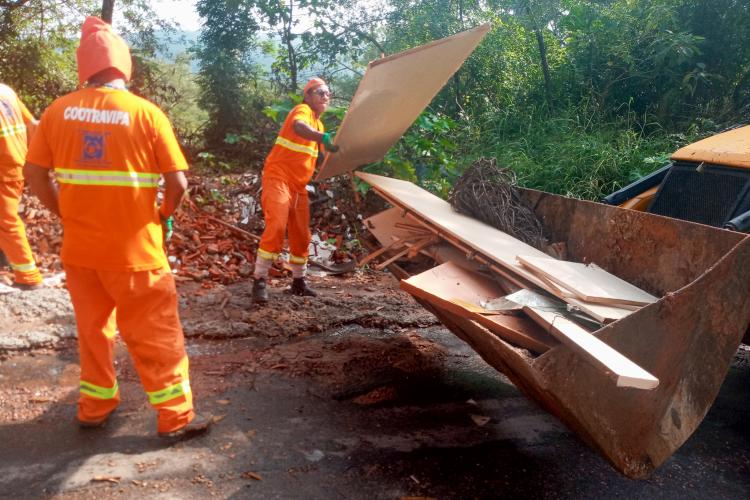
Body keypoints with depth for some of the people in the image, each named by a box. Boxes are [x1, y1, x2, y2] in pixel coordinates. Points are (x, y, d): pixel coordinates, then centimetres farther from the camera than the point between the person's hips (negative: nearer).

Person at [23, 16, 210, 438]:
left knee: (93, 329, 21)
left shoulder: (59, 111, -1)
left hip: (79, 248, 4)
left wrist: (65, 214, 14)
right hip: (134, 250, -4)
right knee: (156, 336, 7)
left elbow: (34, 175, 2)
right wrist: (164, 215, 6)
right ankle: (177, 417, 16)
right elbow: (178, 182, -12)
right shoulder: (146, 112, -10)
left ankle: (95, 407, 34)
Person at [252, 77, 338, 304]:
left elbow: (317, 155, 27)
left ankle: (298, 281, 24)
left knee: (301, 234, 11)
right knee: (277, 226, -22)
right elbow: (298, 127, -35)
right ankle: (259, 281, -16)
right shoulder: (302, 110, -9)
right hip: (278, 178, -9)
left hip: (299, 185, 9)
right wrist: (323, 137, -52)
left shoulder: (318, 123, 18)